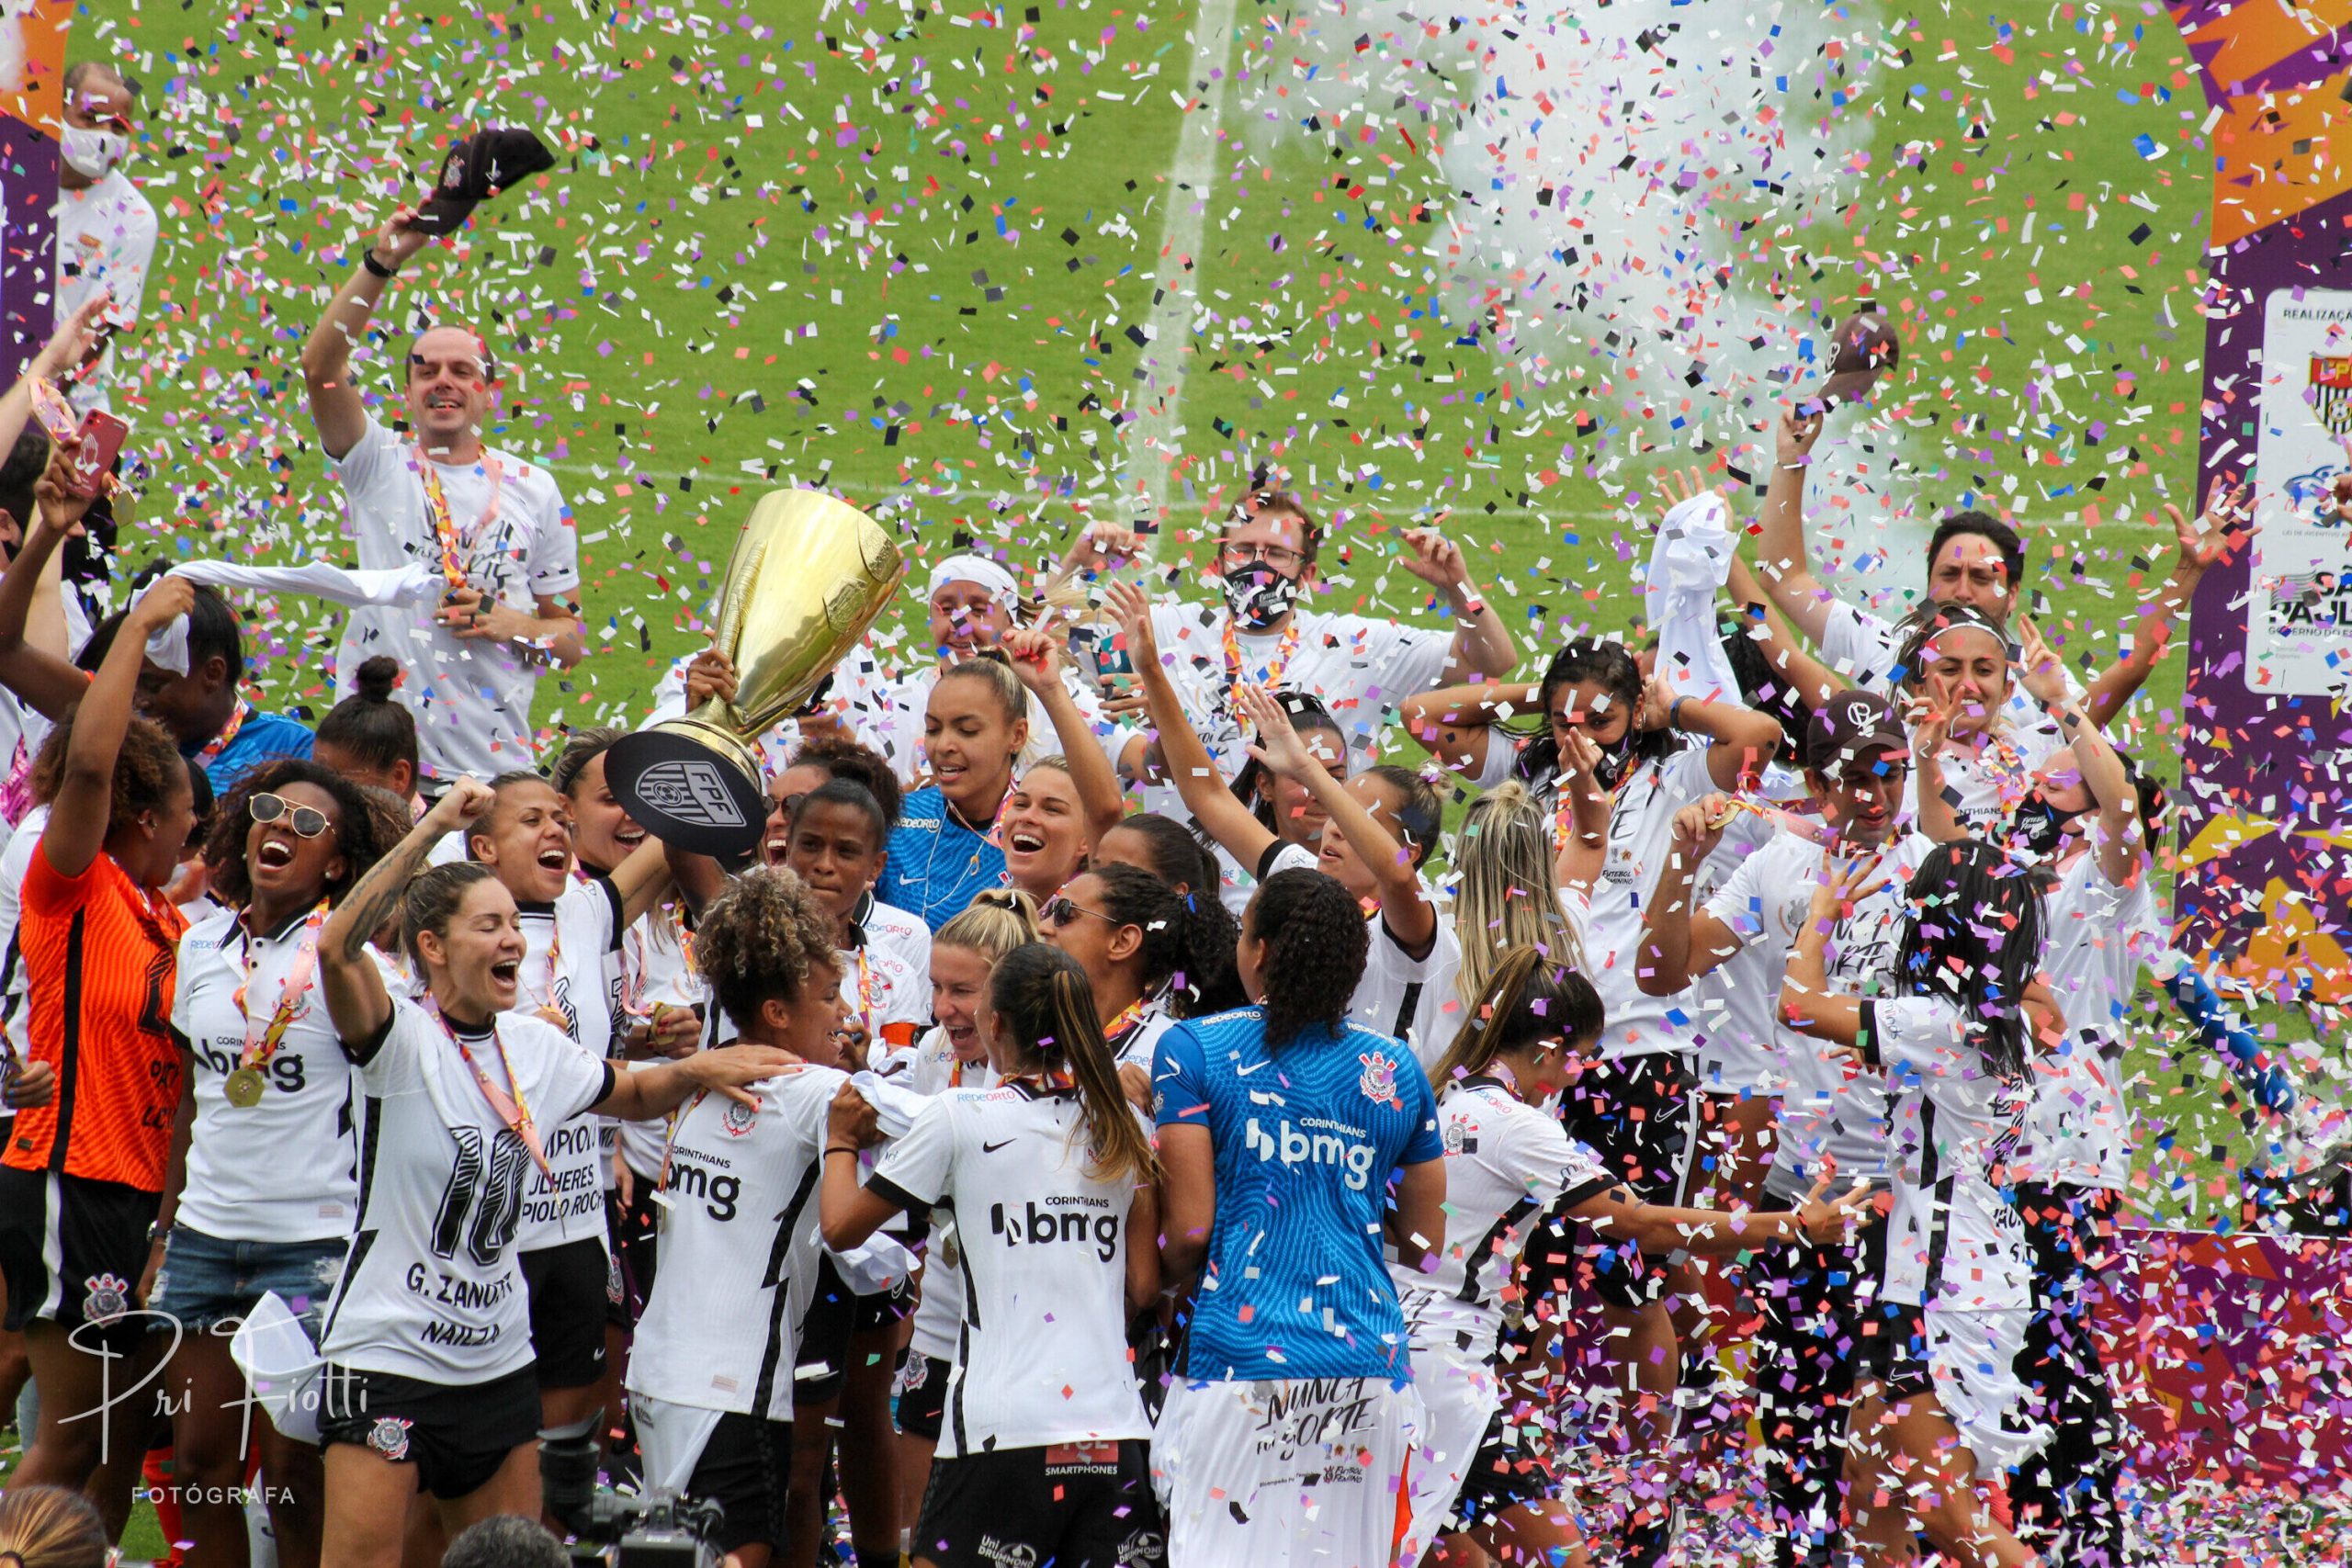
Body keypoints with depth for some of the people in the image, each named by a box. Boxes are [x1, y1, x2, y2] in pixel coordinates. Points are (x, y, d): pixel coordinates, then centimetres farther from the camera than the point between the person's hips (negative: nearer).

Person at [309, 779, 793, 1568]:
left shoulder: (534, 1046, 8)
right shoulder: (402, 1039, -12)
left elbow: (634, 1095, 26)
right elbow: (337, 947, -32)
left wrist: (695, 1071, 3)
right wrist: (433, 827, -34)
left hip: (498, 1364, 7)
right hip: (386, 1354, -7)